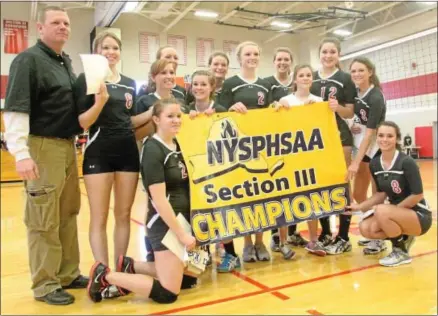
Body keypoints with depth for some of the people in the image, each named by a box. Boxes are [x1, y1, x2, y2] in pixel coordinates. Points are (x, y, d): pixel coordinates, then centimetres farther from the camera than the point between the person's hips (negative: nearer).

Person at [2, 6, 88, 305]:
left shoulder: (66, 61, 16)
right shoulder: (28, 60, -7)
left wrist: (74, 142, 12)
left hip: (68, 145, 8)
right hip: (43, 147, -8)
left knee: (68, 215, 13)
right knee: (44, 220, -1)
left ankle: (68, 274, 26)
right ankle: (45, 284, 12)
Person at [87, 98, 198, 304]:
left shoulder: (178, 146, 8)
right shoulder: (152, 150, -16)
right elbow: (159, 199, -20)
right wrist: (181, 233, -18)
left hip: (183, 220, 9)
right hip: (165, 224, -8)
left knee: (188, 279, 16)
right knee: (167, 293, -3)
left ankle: (130, 267, 22)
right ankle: (106, 276, 7)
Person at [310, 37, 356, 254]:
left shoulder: (345, 79, 0)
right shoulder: (311, 79, 9)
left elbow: (350, 113, -2)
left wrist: (338, 108, -21)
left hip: (339, 137, -4)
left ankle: (343, 237, 9)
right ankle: (325, 233, 22)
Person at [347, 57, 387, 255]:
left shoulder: (376, 98, -20)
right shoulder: (355, 92, 2)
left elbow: (370, 133, -23)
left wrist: (356, 163, -26)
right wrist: (351, 127, -3)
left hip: (378, 148, -8)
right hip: (363, 147, 8)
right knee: (358, 195, 10)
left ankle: (380, 239, 13)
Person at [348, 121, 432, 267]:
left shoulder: (406, 162, -22)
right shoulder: (374, 164, -3)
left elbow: (418, 195, -20)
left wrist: (395, 208, -17)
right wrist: (359, 207, -4)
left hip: (419, 216, -6)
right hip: (397, 213, 7)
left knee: (381, 211, -33)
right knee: (365, 228, -15)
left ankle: (401, 251, -8)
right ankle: (404, 238, 11)